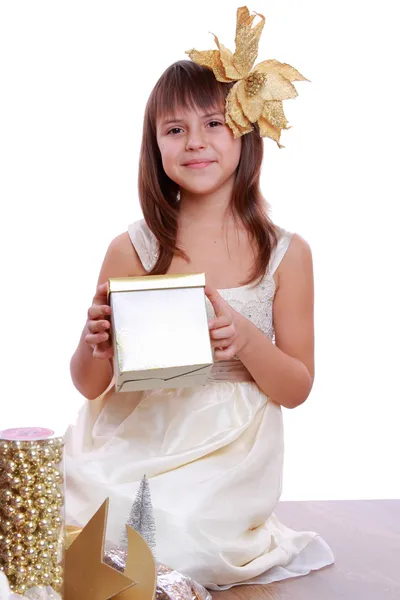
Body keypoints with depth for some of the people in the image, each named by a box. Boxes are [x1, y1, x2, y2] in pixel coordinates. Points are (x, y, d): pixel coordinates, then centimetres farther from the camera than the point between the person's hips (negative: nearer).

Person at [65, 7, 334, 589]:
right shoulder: (132, 249, -3)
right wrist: (97, 345, -21)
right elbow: (89, 385, 3)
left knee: (177, 545, -25)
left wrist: (247, 338, -20)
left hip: (226, 453, -1)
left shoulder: (286, 253, -3)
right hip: (130, 442, 2)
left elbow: (297, 389, 0)